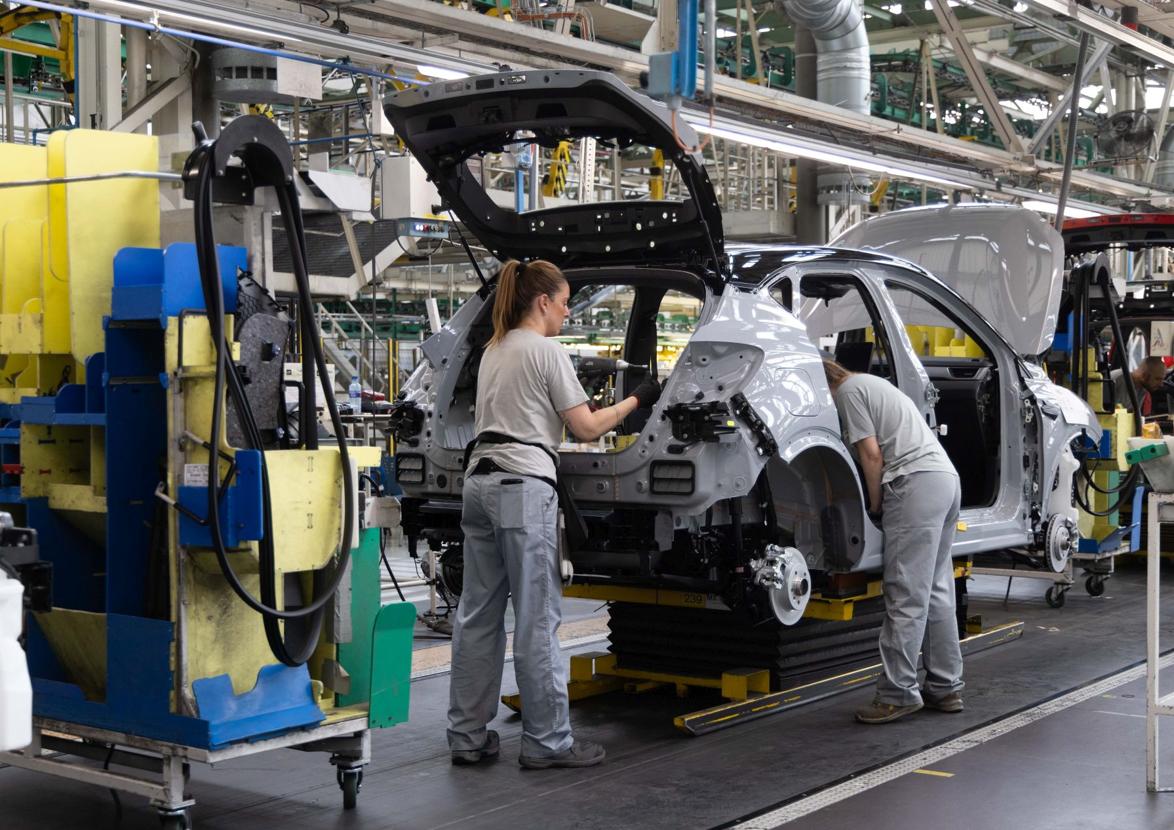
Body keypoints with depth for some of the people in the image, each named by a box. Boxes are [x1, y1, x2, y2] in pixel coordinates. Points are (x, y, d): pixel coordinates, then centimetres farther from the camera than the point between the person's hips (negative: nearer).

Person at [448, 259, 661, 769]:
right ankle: (546, 742, 3)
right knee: (536, 620, -3)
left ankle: (467, 737, 14)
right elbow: (586, 428, -5)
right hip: (523, 486, -9)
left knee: (477, 615, 9)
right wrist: (636, 400, 7)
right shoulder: (547, 351, -6)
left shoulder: (494, 350, 19)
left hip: (480, 479, 9)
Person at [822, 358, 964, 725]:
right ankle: (945, 687, 17)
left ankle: (898, 692, -9)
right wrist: (882, 503, 22)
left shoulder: (848, 391, 0)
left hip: (916, 482, -10)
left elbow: (871, 454, -8)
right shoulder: (871, 384, 29)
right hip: (947, 477, 10)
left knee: (906, 596, -10)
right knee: (936, 591, 13)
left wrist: (875, 506, 2)